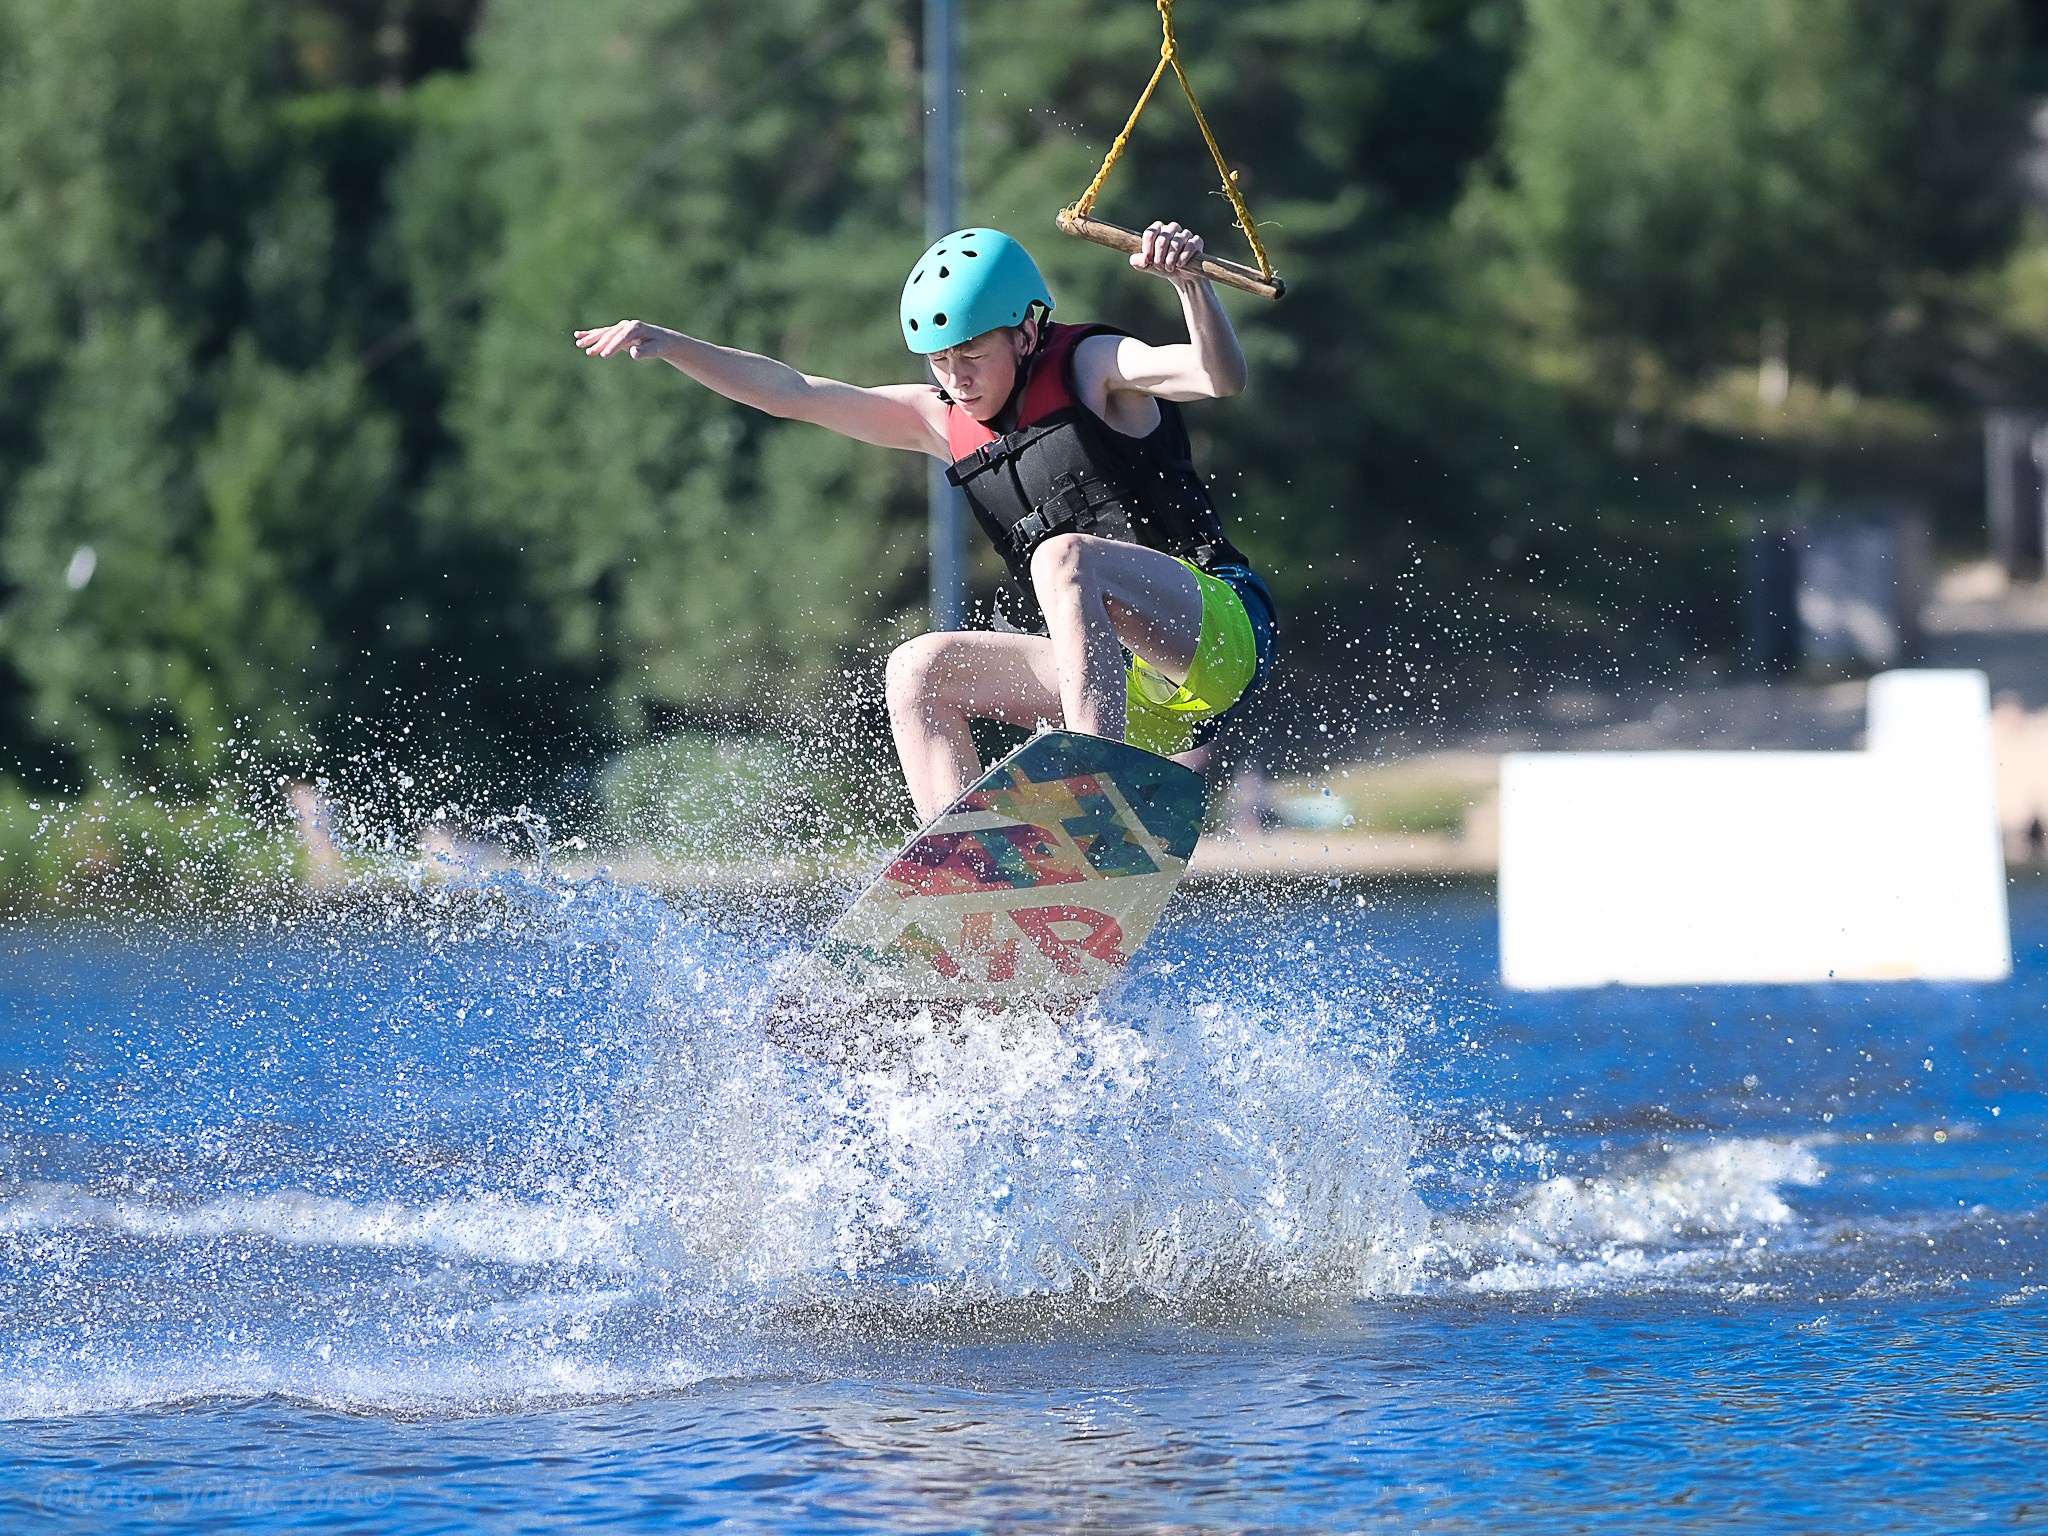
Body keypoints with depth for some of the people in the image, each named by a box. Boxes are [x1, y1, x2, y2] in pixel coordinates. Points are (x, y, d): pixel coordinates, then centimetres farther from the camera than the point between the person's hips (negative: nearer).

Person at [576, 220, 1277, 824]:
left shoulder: (1092, 368, -3)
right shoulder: (945, 422, 15)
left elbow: (1223, 377, -20)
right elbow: (791, 393, 13)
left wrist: (1190, 281, -39)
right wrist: (669, 345, 4)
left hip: (1221, 626, -7)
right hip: (1130, 684, 7)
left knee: (1062, 556, -31)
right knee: (919, 671, 0)